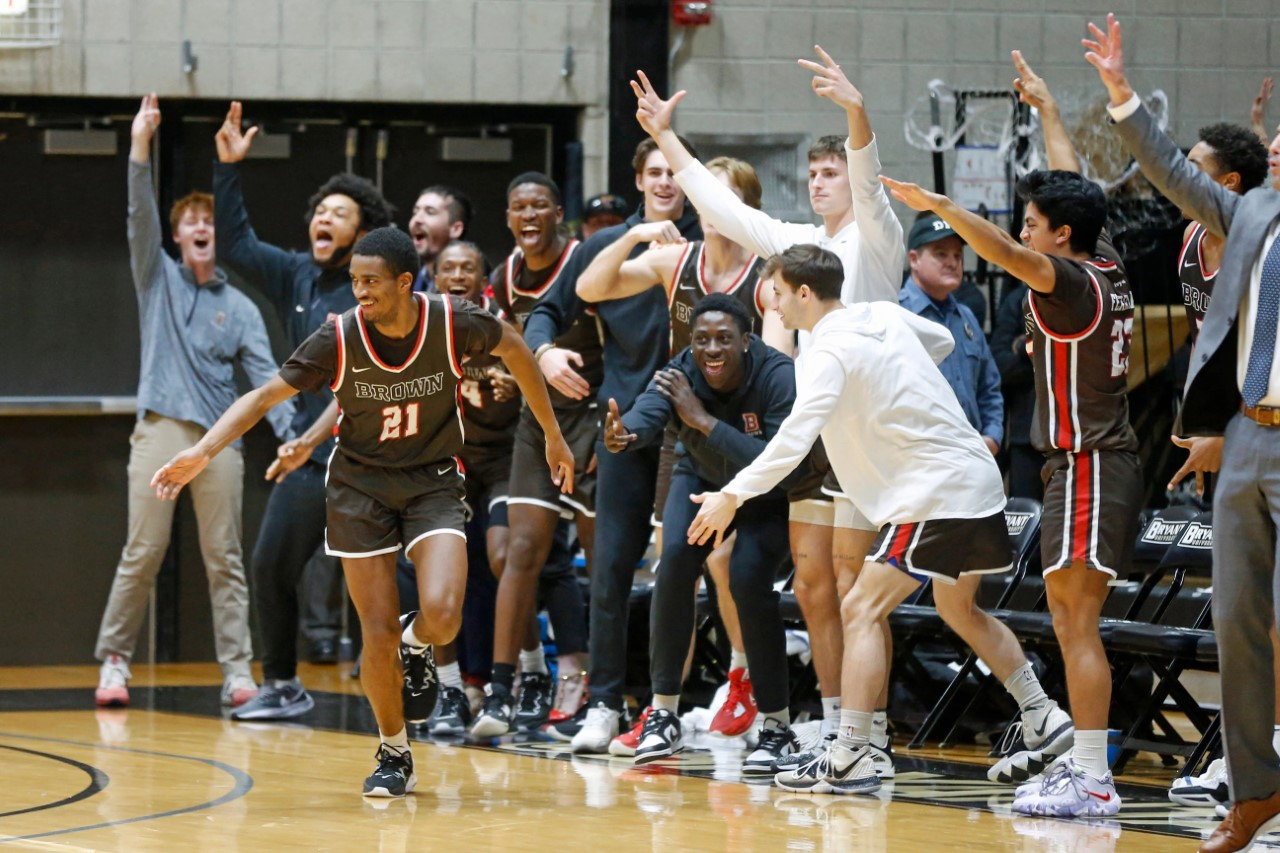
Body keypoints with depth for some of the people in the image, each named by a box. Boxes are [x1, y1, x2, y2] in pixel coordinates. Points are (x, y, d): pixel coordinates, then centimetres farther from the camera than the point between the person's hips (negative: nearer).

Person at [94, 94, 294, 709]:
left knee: (224, 560, 1)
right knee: (142, 554, -5)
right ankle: (114, 661, 4)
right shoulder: (158, 279, 11)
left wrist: (290, 434, -8)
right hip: (160, 429, -2)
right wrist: (140, 147, -16)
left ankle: (237, 670, 1)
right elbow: (140, 216, -3)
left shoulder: (239, 308, 13)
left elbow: (265, 375, 6)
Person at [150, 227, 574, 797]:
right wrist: (200, 453, -23)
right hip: (360, 486, 0)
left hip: (433, 482, 0)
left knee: (442, 615, -23)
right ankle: (394, 756, 19)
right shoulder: (339, 339, -18)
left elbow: (514, 349, 4)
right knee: (379, 634, -3)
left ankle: (416, 644, 16)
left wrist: (552, 436, 10)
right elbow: (264, 395, -11)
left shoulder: (455, 323, -17)